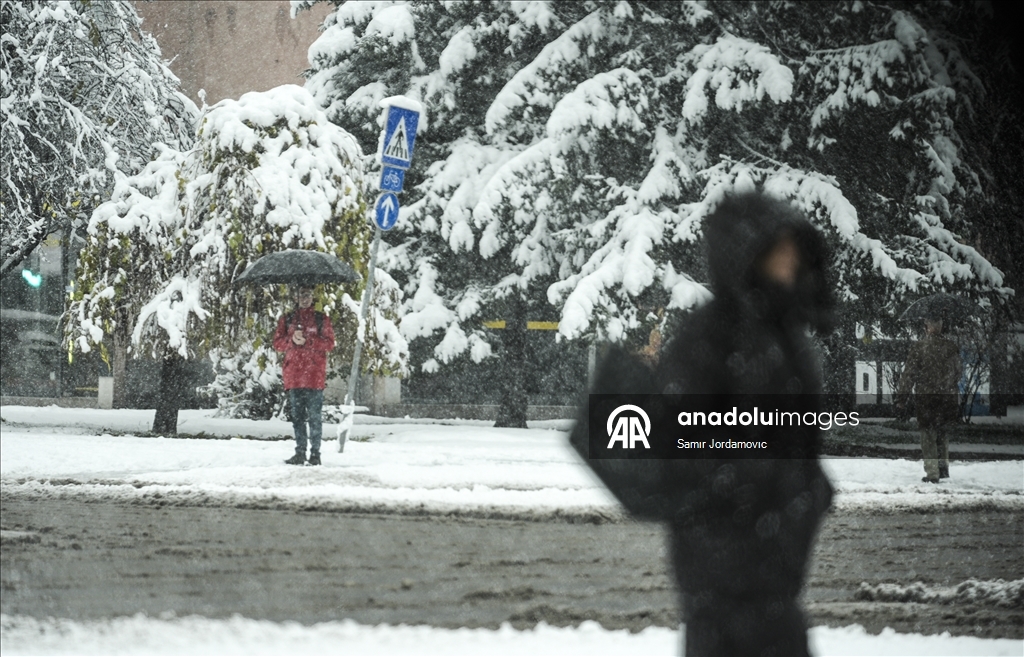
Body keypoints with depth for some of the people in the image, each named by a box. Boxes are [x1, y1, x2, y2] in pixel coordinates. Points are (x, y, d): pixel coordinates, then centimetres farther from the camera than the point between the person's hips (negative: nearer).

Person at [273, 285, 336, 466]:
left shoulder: (322, 319, 10)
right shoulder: (286, 319, 16)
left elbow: (329, 343, 1)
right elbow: (277, 343, 8)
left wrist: (308, 340, -12)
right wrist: (292, 339, -11)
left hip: (315, 375, -3)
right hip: (293, 375, 3)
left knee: (314, 416, -5)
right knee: (297, 416, 5)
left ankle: (315, 453, -3)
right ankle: (300, 452, 9)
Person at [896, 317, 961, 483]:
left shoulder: (919, 347, -10)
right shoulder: (951, 347, 1)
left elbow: (908, 374, -10)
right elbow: (958, 371, 14)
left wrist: (901, 398, -5)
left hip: (925, 398, -3)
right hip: (948, 397, 4)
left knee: (928, 435, 4)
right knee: (943, 433, 21)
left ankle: (932, 473, 1)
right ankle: (944, 467, 22)